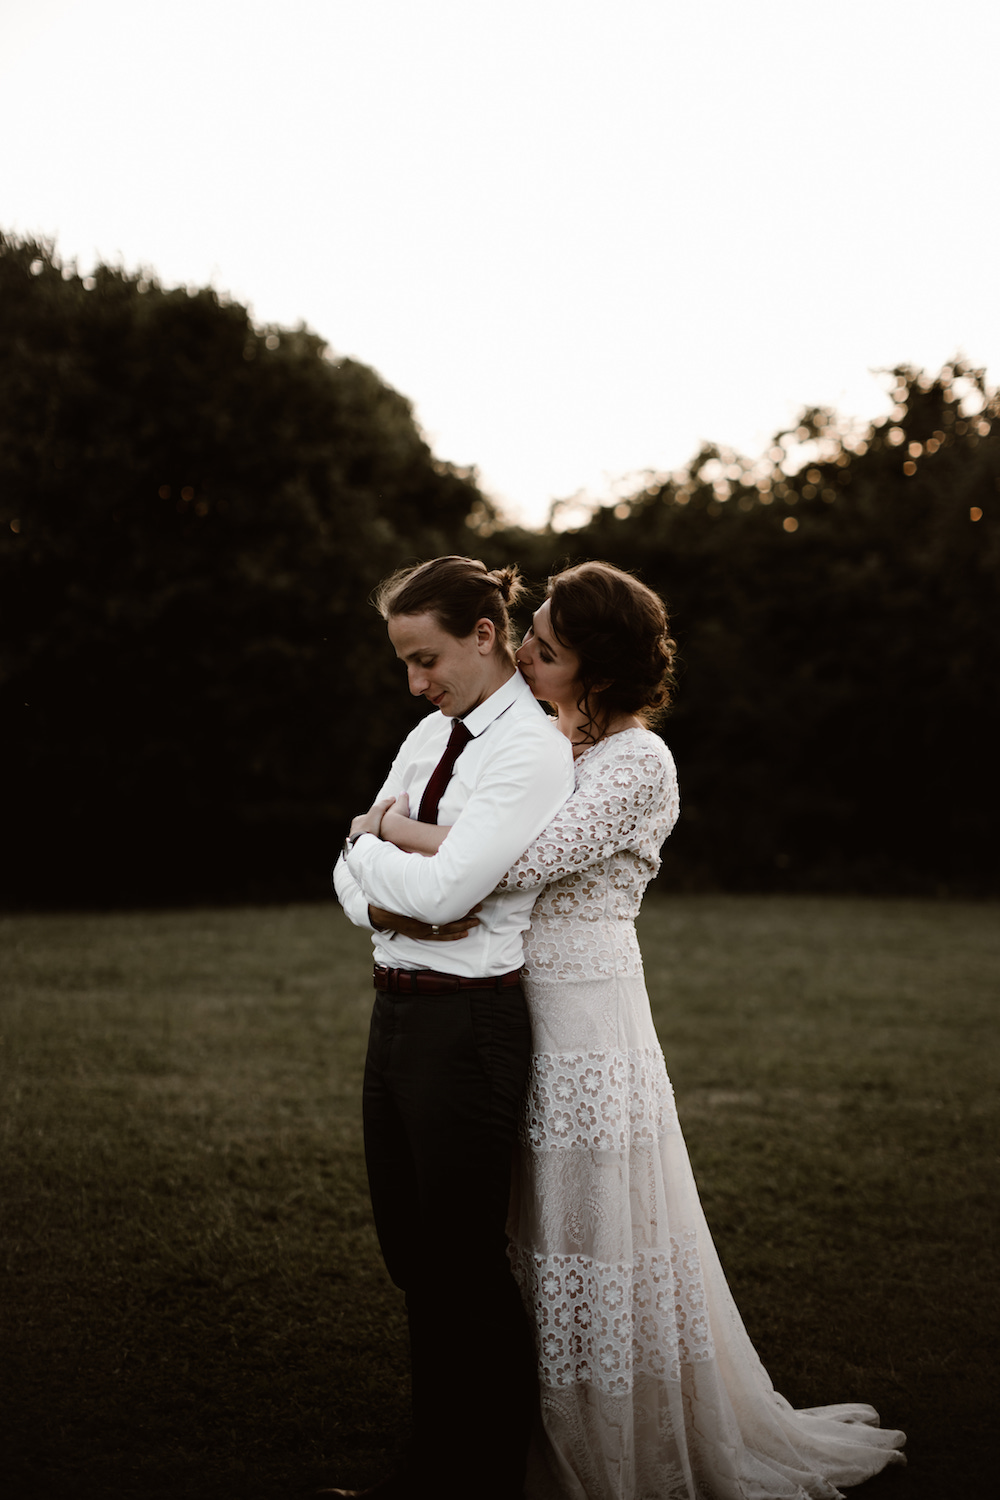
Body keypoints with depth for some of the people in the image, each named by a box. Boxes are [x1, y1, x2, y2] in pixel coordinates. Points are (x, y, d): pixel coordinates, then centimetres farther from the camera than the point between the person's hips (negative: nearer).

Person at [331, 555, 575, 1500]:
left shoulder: (532, 750, -14)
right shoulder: (431, 735, 13)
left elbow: (440, 889, -22)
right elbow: (354, 872, 12)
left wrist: (368, 845, -3)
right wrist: (384, 901, -10)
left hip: (467, 1021, -8)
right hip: (395, 1007, 8)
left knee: (464, 1260, 2)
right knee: (411, 1252, 15)